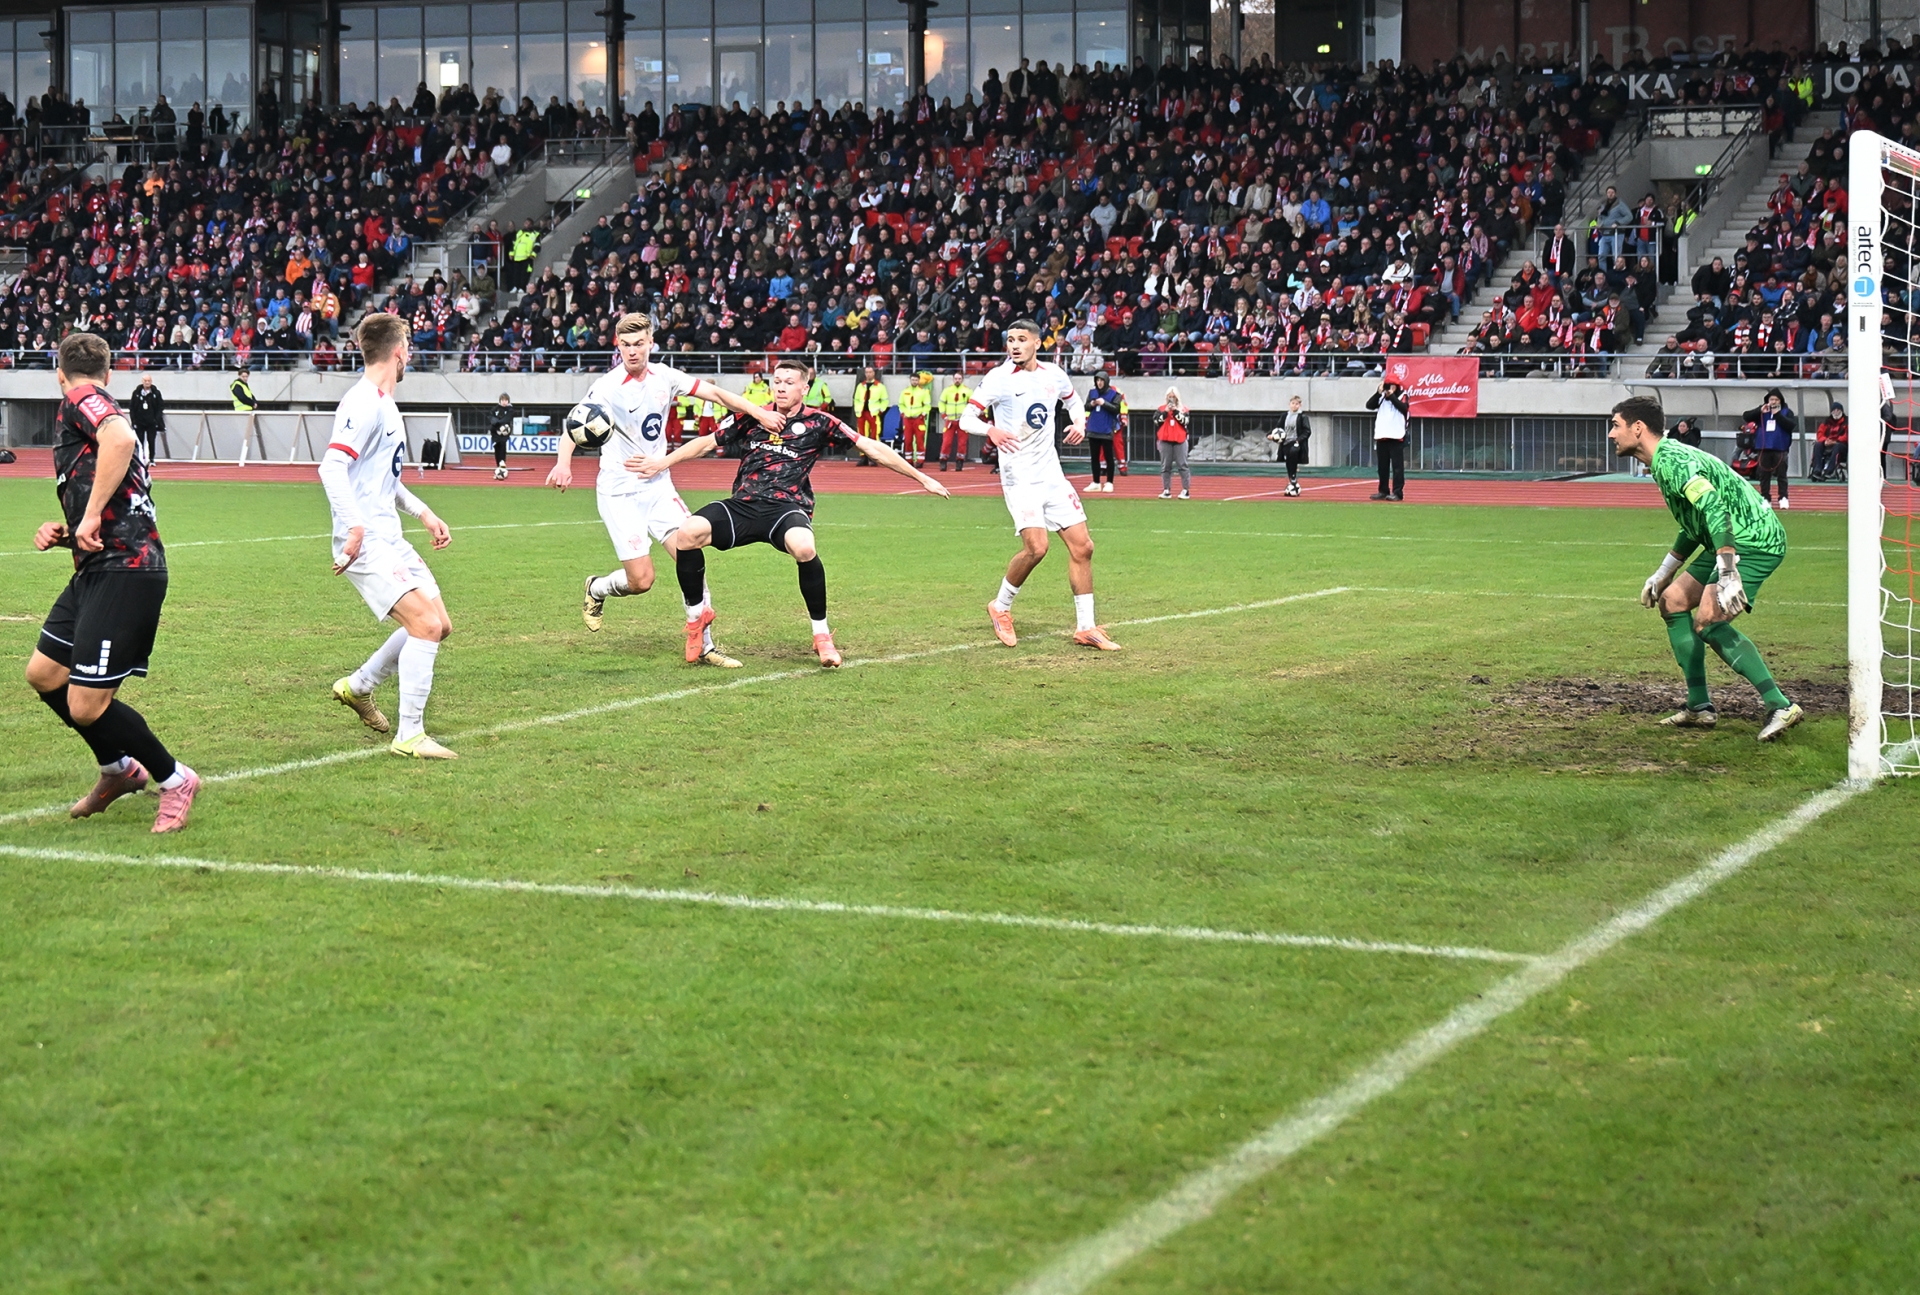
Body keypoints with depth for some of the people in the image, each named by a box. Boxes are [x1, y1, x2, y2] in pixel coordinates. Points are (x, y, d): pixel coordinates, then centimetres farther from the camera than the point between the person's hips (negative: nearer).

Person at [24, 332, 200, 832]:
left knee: (85, 706, -9)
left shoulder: (80, 400, -5)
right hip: (98, 568, 10)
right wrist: (64, 534, 11)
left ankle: (174, 780, 10)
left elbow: (121, 438, -30)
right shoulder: (103, 407, 22)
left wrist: (92, 515, -26)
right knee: (44, 674, 18)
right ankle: (119, 770, 32)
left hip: (124, 573, -10)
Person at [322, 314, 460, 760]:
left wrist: (423, 513, 23)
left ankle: (358, 686, 27)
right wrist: (355, 527, -31)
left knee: (439, 625, 11)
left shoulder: (384, 404, 17)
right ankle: (409, 735, -12)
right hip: (366, 543, -10)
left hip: (389, 539, 10)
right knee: (425, 623, -18)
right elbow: (332, 466, -24)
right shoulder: (365, 404, -15)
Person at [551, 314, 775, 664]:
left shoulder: (664, 377, 0)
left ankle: (701, 645, 0)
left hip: (658, 486, 5)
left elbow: (715, 392, 5)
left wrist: (758, 412, -6)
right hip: (619, 493, -5)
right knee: (641, 579, -10)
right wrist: (563, 464, -46)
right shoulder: (608, 387, -16)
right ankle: (597, 589, 26)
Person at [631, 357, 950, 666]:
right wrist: (662, 462, 12)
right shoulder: (751, 418, 13)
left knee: (803, 547, -39)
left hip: (786, 507, -3)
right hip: (743, 505, 3)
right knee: (687, 534, -24)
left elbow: (872, 448, 7)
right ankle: (696, 617, 1)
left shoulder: (817, 423, 5)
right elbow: (707, 443, 22)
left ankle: (822, 635, -16)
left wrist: (922, 478, 6)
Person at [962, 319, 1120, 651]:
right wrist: (990, 430, -30)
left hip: (1052, 474, 6)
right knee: (1036, 547, -21)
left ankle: (1085, 627, 13)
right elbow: (966, 418, -9)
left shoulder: (1054, 374, 7)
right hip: (1020, 477, -6)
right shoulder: (999, 377, -8)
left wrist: (1079, 423, 6)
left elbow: (1074, 400, 27)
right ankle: (1000, 607, 4)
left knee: (1082, 546, 2)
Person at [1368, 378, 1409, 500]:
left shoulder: (1402, 396, 0)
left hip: (1396, 437, -5)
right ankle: (1383, 491, 17)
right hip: (1381, 436, 6)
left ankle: (1397, 492, -7)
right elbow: (1369, 405, 1)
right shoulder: (1381, 397, 13)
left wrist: (1391, 396, -16)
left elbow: (1403, 408, -18)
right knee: (1382, 466, 10)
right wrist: (1379, 393, -8)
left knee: (1397, 465, -6)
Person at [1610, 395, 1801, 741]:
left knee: (1709, 622, -20)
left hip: (1755, 540, -11)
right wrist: (1663, 573, 29)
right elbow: (1695, 524, 27)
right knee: (1672, 601, 14)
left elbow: (1714, 508, -32)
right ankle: (1699, 707, 15)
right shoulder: (1667, 459, 16)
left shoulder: (1672, 461, -17)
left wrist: (1728, 575, -40)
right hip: (1736, 541, 11)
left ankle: (1780, 707, -18)